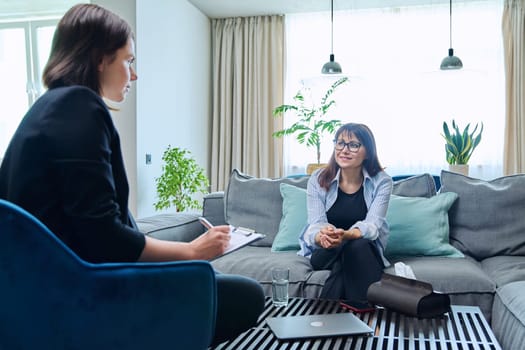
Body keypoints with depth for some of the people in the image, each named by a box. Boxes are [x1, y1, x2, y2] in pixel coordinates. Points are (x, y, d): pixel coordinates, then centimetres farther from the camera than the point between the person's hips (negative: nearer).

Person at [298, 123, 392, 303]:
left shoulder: (382, 182, -8)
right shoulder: (318, 180, -6)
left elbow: (372, 224, -21)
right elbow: (316, 224, -14)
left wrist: (345, 235, -45)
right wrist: (322, 236, -42)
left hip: (365, 250, 0)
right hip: (324, 251, 0)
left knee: (357, 246, -34)